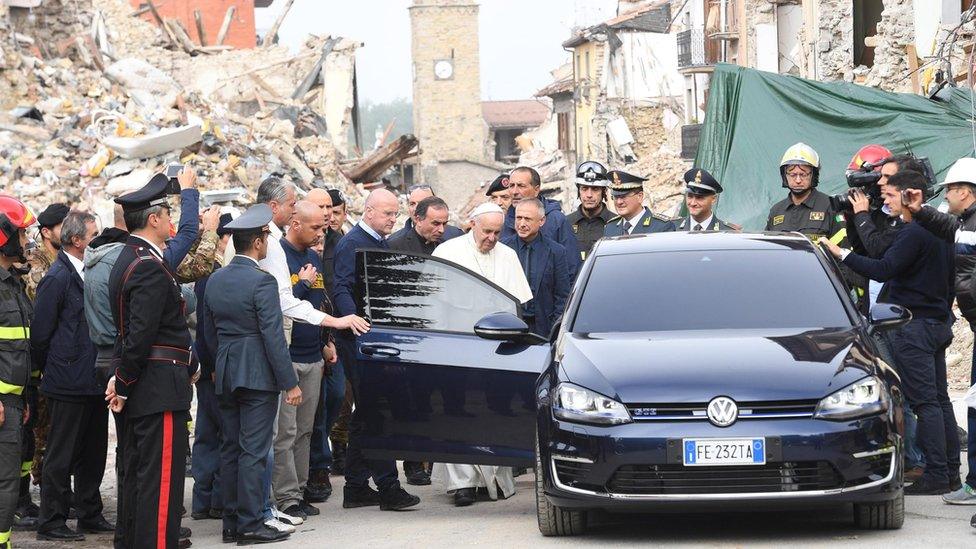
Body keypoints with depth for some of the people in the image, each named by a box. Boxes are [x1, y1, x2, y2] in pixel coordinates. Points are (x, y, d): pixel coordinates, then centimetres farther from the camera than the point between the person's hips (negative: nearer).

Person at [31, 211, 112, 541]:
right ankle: (51, 523, 6)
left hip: (94, 384, 8)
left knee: (93, 455, 15)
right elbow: (40, 334, -14)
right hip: (69, 386, -8)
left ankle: (91, 516, 24)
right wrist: (51, 371, -5)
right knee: (62, 457, -1)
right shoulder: (57, 278, -14)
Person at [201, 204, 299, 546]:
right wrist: (290, 383, -12)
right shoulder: (262, 281, -15)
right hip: (257, 376, -7)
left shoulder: (215, 280, 8)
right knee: (254, 451, -5)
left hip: (226, 376, 7)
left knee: (230, 450, 10)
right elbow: (274, 337, -17)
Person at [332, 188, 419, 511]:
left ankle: (356, 488, 17)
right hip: (360, 340, -10)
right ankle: (388, 487, -11)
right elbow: (341, 290, -21)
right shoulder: (352, 243, -10)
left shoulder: (382, 244, 18)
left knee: (365, 414, 12)